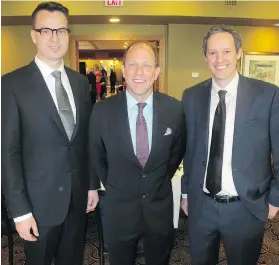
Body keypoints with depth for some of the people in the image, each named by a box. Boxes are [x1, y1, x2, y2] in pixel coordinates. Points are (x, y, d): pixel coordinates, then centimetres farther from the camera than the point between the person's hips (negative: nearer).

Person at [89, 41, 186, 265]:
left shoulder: (174, 109, -11)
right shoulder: (102, 111, -14)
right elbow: (96, 158, 2)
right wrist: (112, 186, 8)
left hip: (160, 208, 1)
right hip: (118, 210, -1)